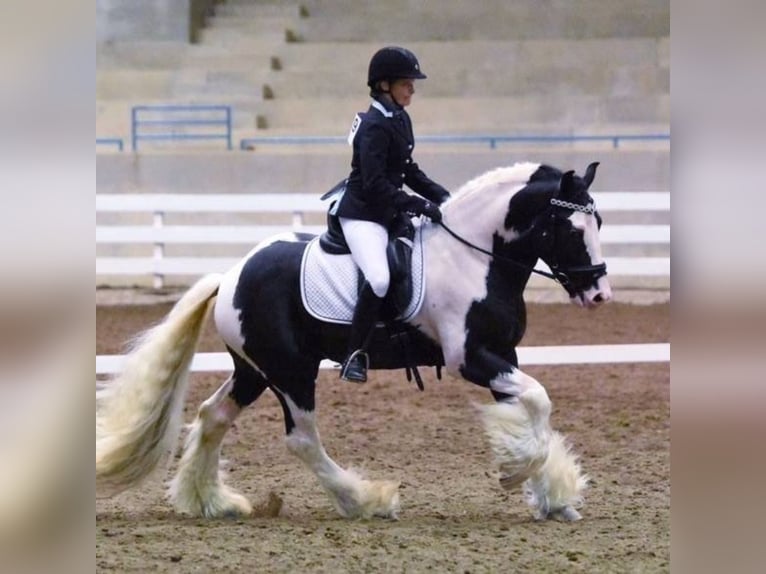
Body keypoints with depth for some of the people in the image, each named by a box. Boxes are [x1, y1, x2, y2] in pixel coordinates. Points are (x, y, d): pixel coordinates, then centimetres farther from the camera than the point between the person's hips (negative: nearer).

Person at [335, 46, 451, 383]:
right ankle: (354, 355, -22)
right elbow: (375, 184, -24)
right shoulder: (374, 127, -17)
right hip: (362, 213, -10)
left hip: (389, 213, 10)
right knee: (379, 279, -30)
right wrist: (419, 205, -27)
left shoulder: (400, 121, 11)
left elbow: (408, 172, 21)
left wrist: (439, 196, 7)